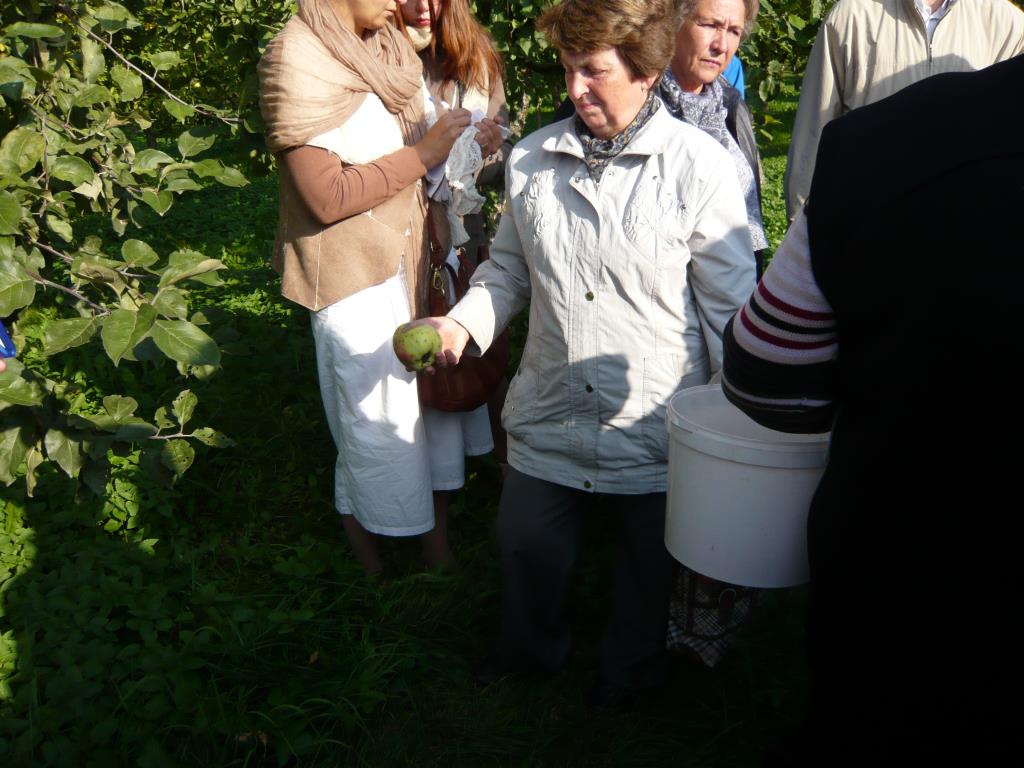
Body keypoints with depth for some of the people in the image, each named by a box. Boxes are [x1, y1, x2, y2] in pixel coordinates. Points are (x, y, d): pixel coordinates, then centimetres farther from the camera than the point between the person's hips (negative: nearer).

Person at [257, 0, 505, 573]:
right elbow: (326, 197, -21)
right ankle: (373, 577, 27)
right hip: (355, 275, -7)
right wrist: (422, 153, -18)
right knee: (378, 430, 5)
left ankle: (438, 546, 32)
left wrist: (466, 145, 0)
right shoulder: (297, 60, -15)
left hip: (415, 262, 7)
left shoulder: (388, 47, 8)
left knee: (436, 401, 14)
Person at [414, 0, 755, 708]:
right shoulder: (532, 159, -1)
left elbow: (730, 307, -9)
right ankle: (532, 648, 53)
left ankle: (632, 670, 50)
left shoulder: (697, 166, -13)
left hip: (656, 430, -3)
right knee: (527, 547, 21)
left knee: (652, 570, 19)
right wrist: (465, 321, -6)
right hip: (549, 418, 4)